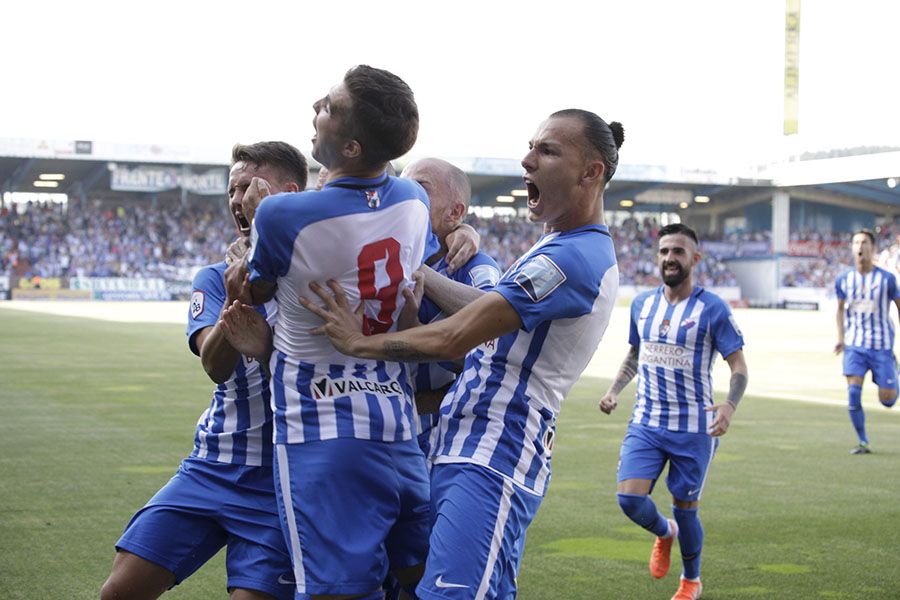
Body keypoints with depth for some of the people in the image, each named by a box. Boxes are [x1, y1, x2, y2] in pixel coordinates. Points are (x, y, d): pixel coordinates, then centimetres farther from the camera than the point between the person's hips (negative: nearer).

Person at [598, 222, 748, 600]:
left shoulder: (712, 309, -9)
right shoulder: (642, 304, 6)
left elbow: (739, 367, -9)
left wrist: (729, 406, -28)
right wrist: (614, 391, 4)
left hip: (693, 429, -3)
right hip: (645, 423, 3)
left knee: (685, 509, 6)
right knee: (629, 498, -12)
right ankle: (664, 534, 23)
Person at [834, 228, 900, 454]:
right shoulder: (844, 280, 3)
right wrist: (841, 338, 5)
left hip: (882, 345, -2)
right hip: (854, 345, 2)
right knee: (853, 392, -14)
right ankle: (863, 442, -1)